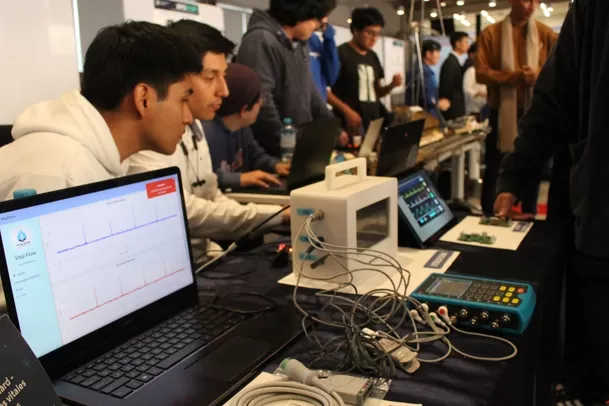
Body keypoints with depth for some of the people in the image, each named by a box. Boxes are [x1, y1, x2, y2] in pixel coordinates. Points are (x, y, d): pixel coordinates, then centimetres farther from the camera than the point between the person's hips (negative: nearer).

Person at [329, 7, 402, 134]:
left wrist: (392, 85, 0)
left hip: (374, 123, 7)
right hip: (351, 124, -7)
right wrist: (346, 110, -21)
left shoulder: (373, 57, 15)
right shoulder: (341, 53, -6)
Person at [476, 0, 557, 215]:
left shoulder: (545, 33, 4)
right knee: (494, 169, 6)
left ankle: (529, 218, 25)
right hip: (502, 112, -2)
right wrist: (515, 77, -21)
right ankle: (489, 218, 18)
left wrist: (539, 75, -21)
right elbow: (481, 73, -9)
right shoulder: (491, 33, -1)